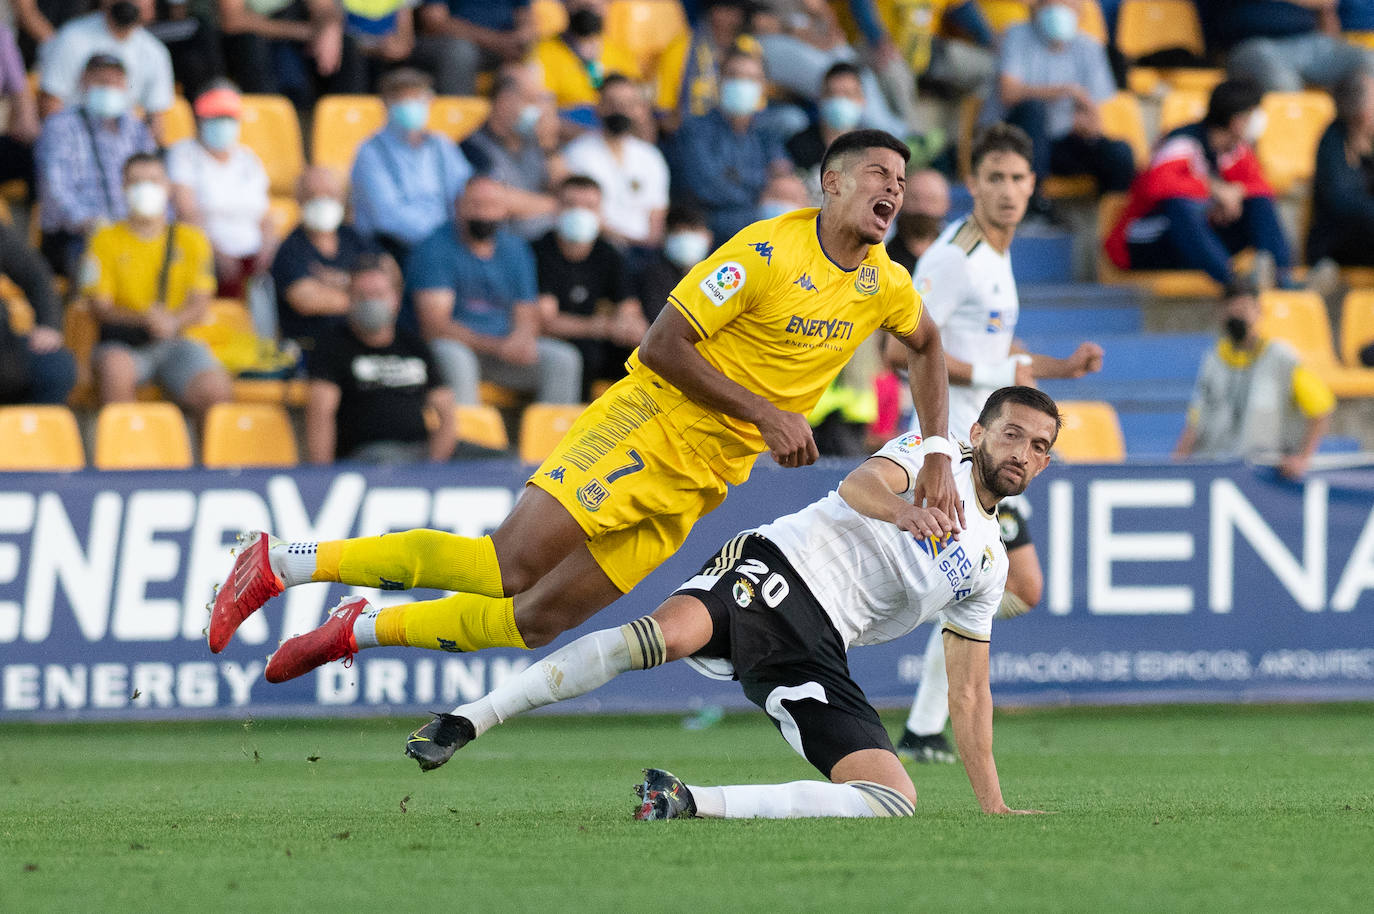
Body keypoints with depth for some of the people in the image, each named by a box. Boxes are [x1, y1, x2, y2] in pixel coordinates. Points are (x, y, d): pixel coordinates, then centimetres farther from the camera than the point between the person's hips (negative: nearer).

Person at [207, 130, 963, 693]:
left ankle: (360, 631, 11)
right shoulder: (770, 251, -15)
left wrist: (936, 454, 19)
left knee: (541, 617, -3)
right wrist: (765, 414, -18)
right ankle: (281, 563, -11)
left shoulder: (884, 286, 7)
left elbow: (926, 344, 30)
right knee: (512, 565, -20)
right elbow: (662, 344, -17)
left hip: (699, 482, 7)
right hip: (651, 424, -6)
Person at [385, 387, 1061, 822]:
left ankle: (688, 803, -19)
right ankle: (465, 721, -30)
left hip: (815, 651, 5)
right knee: (668, 632, -37)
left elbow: (968, 693, 28)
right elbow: (860, 485, -13)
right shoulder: (935, 456, 10)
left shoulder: (988, 564, 25)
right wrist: (902, 508, -37)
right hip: (776, 565, -5)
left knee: (894, 803, -17)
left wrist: (994, 806, 20)